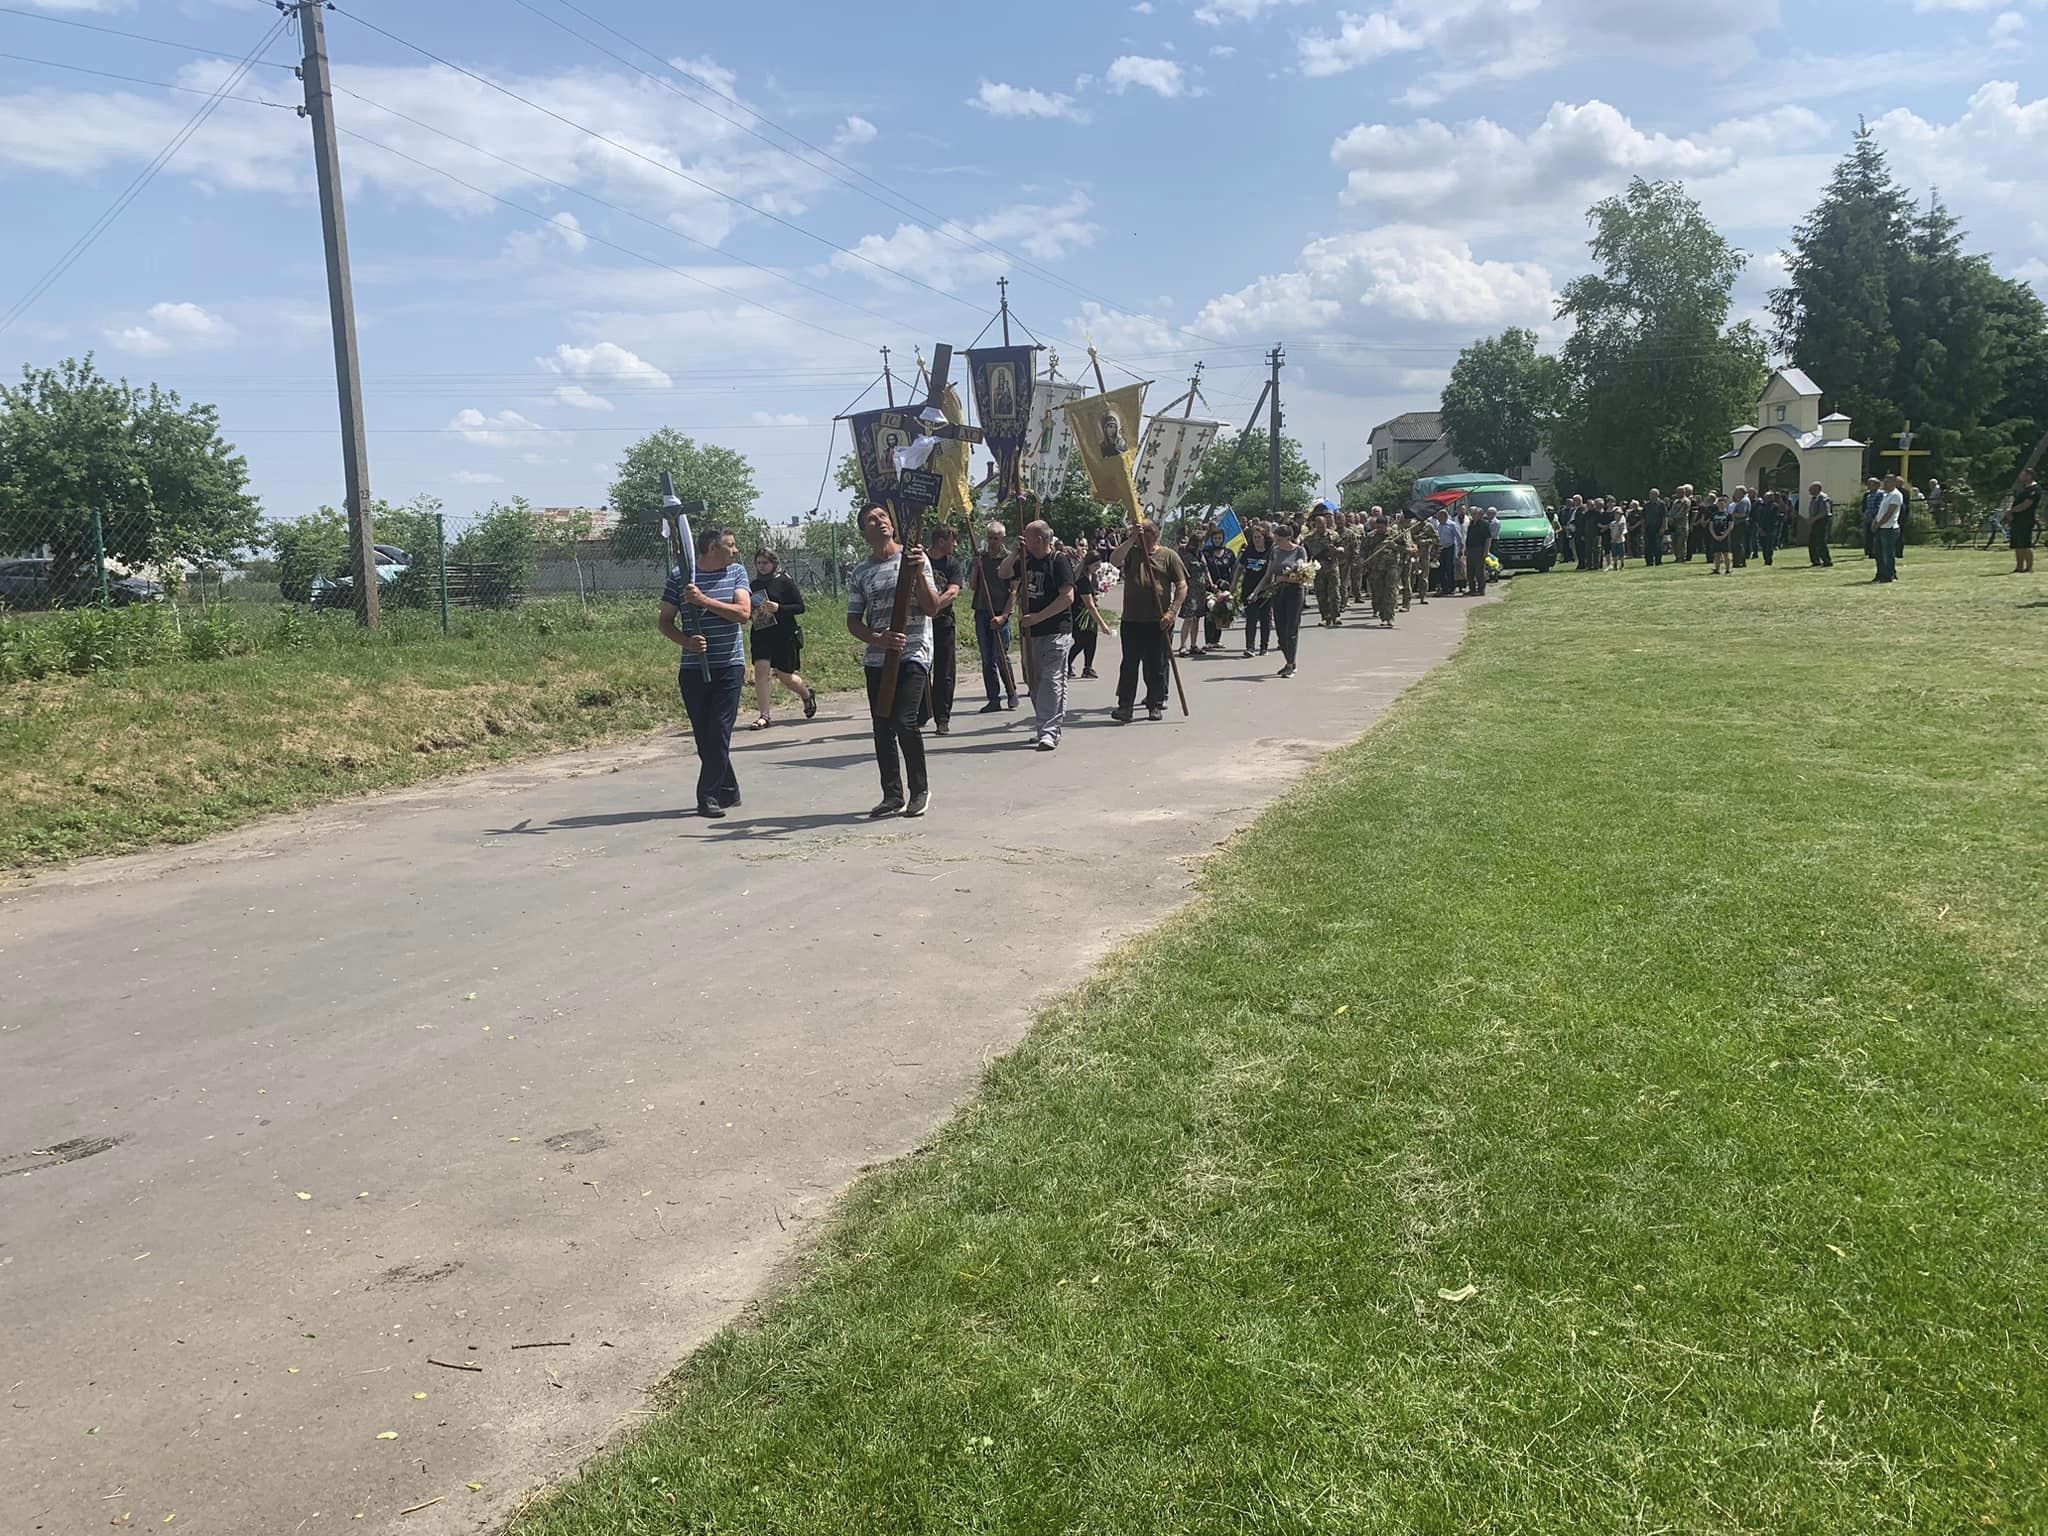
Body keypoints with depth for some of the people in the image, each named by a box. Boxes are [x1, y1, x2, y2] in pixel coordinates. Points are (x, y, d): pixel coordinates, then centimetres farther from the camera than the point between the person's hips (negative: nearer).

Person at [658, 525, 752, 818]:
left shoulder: (737, 573, 4)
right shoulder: (679, 577, 1)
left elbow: (743, 613, -9)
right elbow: (664, 622, 5)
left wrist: (703, 600, -17)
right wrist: (687, 641, -13)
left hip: (729, 666, -1)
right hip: (694, 669, 1)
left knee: (719, 732, -9)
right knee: (703, 735, 3)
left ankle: (709, 796, -3)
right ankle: (728, 791, 17)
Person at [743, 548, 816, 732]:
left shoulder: (784, 582, -4)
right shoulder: (753, 585, 10)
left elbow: (800, 607, -6)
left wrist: (778, 608, -19)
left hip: (784, 635, -4)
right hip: (760, 635, 4)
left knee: (786, 676, 4)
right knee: (761, 670, -11)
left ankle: (807, 695, 36)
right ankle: (764, 716, -9)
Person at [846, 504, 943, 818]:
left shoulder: (913, 560, 2)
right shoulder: (860, 573, 10)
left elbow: (933, 609, -3)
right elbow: (853, 622, 6)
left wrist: (918, 573, -17)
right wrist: (879, 639, -13)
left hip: (913, 654, -4)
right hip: (877, 659, 4)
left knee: (904, 721, -16)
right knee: (882, 727, 4)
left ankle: (920, 789, 0)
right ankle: (893, 795, 14)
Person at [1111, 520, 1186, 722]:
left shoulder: (1168, 556, 5)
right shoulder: (1131, 552, 10)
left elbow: (1182, 586, 2)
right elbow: (1114, 559, -12)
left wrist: (1172, 612, -9)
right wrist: (1131, 540, -15)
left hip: (1158, 622, -1)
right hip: (1132, 620, 1)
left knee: (1157, 666, 6)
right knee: (1129, 665, -1)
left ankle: (1155, 705, 17)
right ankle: (1124, 707, 1)